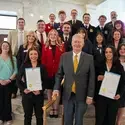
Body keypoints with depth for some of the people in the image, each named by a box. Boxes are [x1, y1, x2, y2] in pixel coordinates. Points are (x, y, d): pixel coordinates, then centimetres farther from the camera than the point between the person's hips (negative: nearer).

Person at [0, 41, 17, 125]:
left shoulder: (13, 58, 2)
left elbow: (15, 71, -1)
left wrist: (9, 79, -11)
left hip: (9, 83, 0)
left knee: (7, 100, 7)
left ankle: (8, 118, 20)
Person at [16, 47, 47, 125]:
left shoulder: (42, 67, -1)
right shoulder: (24, 66, -1)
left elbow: (45, 81, -1)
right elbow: (18, 80, 2)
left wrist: (41, 91, -15)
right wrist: (23, 89, -12)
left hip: (39, 95, 0)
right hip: (27, 95, 0)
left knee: (39, 116, 14)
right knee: (27, 116, 13)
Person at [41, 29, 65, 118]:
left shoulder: (61, 46, 1)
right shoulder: (45, 47, 4)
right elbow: (43, 60, 2)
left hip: (58, 72, -1)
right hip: (48, 72, 1)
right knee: (49, 90, 10)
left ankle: (56, 109, 21)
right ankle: (51, 108, 25)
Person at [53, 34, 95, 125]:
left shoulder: (89, 58, -6)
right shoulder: (64, 56, -1)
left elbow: (91, 78, -5)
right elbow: (59, 74, 4)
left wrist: (90, 95, -6)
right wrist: (56, 88, -8)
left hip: (82, 95, -1)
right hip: (67, 95, 1)